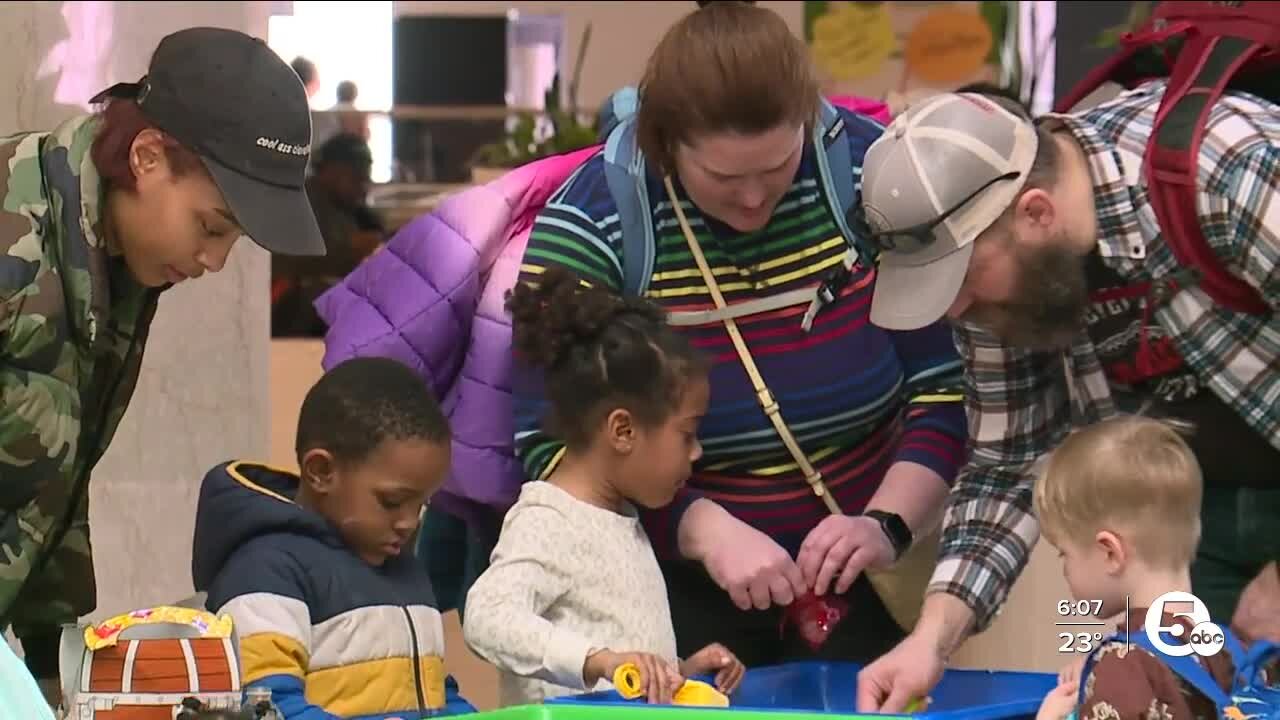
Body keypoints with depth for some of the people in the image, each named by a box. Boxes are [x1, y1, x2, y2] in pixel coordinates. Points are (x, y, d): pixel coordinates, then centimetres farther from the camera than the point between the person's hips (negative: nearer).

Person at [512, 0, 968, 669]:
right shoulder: (589, 226, -15)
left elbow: (946, 386, -6)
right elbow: (550, 444, -18)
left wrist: (887, 524, -21)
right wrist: (706, 531, -30)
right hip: (677, 596, -2)